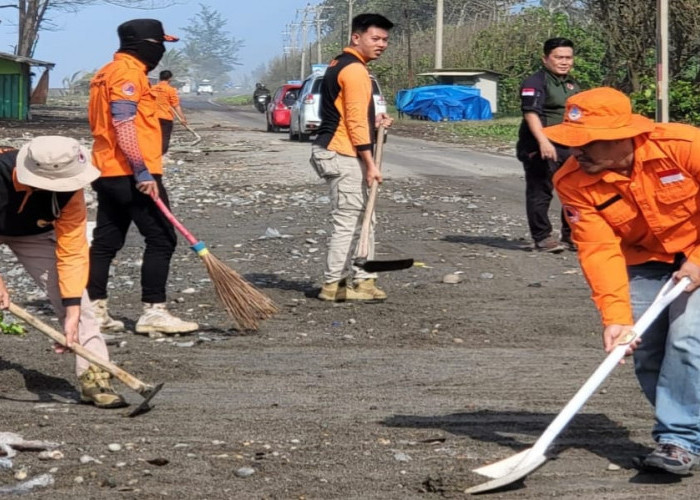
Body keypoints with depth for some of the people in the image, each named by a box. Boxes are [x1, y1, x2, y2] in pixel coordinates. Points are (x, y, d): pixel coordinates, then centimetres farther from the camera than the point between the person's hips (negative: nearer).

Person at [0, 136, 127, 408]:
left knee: (73, 294, -15)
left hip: (33, 234, 1)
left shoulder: (69, 192, -33)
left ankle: (93, 375, -13)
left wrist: (72, 314, -32)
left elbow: (72, 253, -27)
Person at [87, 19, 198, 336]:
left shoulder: (107, 73, 20)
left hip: (107, 173, 10)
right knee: (161, 239, -6)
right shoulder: (128, 72, -12)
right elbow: (123, 125, -21)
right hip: (131, 175, -10)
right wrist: (143, 172, -23)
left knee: (106, 242, 11)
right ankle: (153, 312, -7)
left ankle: (94, 310, 12)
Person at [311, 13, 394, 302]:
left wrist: (373, 122, 13)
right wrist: (370, 164, -18)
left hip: (332, 152, 11)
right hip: (342, 156, -11)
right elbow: (355, 121, -19)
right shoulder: (355, 70, -14)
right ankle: (334, 285, -2)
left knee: (362, 220, 14)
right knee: (348, 221, -6)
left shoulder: (340, 66, 18)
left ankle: (362, 280, 16)